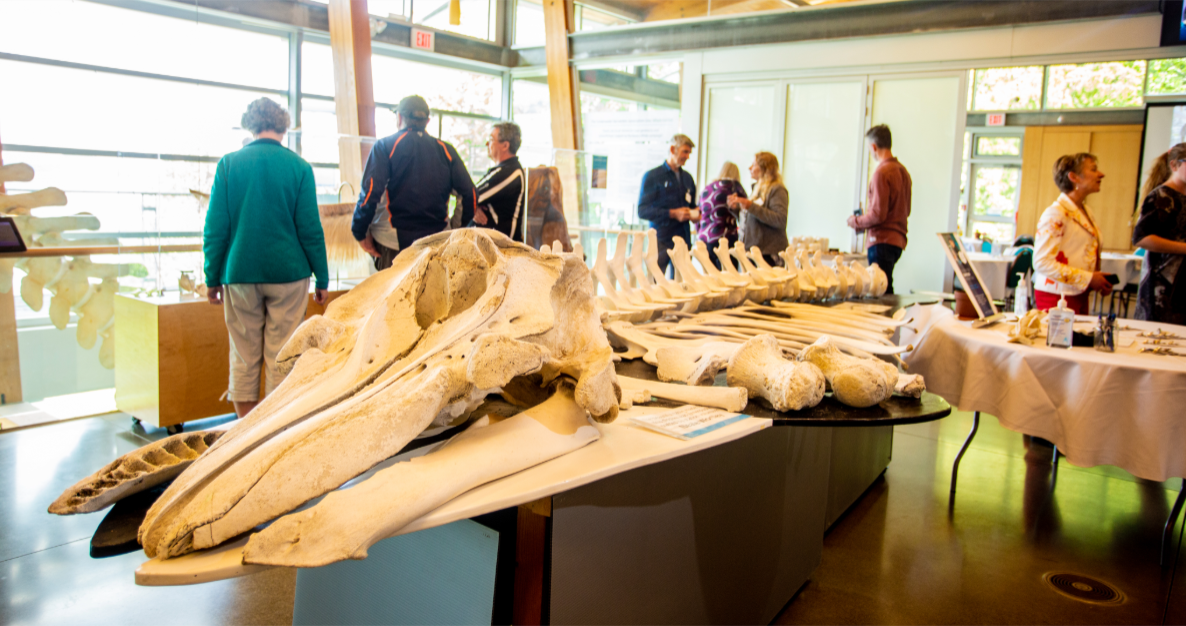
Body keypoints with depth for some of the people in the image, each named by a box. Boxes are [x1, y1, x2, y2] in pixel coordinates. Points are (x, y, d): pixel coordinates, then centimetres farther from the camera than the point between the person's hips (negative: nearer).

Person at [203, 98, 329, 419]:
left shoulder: (228, 164, 1)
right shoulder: (298, 166, -2)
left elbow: (215, 227, 1)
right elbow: (310, 229, -2)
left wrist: (212, 277, 9)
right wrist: (322, 278, 5)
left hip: (240, 274, 1)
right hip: (287, 273, -1)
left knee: (243, 358, 9)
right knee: (281, 358, 4)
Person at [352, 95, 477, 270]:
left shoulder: (384, 146, -2)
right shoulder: (445, 149, 7)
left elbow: (370, 192, -13)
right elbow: (470, 194, 1)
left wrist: (360, 233, -4)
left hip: (394, 241, -3)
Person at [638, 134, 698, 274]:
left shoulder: (687, 178, 18)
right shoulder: (652, 177, -1)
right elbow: (642, 211, -8)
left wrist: (694, 214, 4)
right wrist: (672, 214, -17)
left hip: (683, 239, 6)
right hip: (661, 241, -5)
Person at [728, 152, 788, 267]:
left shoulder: (777, 190, -8)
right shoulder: (758, 189, 19)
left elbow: (780, 220, -23)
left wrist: (751, 207, -23)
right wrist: (737, 208, 8)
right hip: (750, 251, 8)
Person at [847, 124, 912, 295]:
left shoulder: (882, 172, -15)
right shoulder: (902, 170, 13)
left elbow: (878, 214, -18)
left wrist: (856, 222, -1)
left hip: (882, 241, -9)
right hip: (898, 240, 9)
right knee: (886, 290, 15)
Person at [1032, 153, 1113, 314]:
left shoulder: (1085, 212, 13)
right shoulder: (1056, 214, -14)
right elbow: (1042, 262, -22)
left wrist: (1100, 281, 7)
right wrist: (1088, 278, -18)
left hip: (1079, 296, 9)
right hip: (1057, 297, -8)